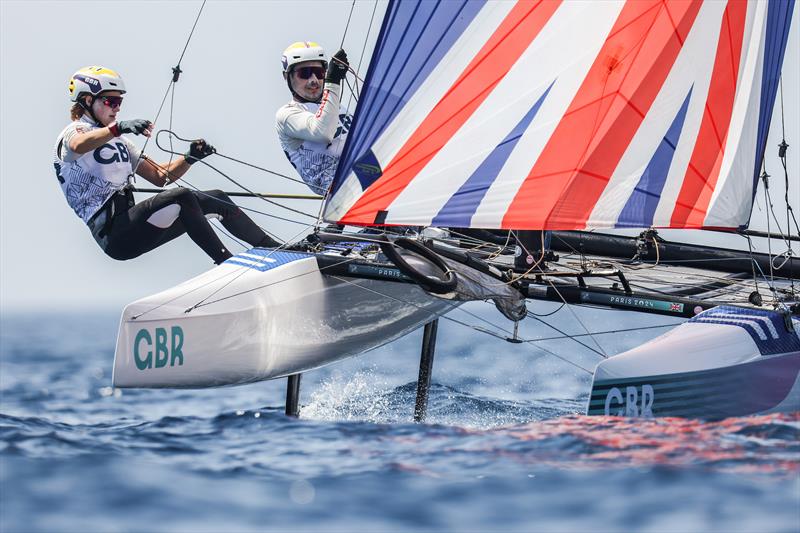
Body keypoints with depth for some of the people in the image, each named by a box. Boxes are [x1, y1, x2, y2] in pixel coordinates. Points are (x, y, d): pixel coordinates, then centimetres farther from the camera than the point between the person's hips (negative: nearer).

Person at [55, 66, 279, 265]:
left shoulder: (117, 142, 25)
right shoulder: (74, 132, -1)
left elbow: (159, 176, 21)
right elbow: (79, 146, -30)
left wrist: (190, 158, 2)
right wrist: (119, 127, -48)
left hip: (129, 225, 9)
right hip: (113, 233, -9)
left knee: (216, 199, 5)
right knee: (181, 198, -28)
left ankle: (275, 248, 9)